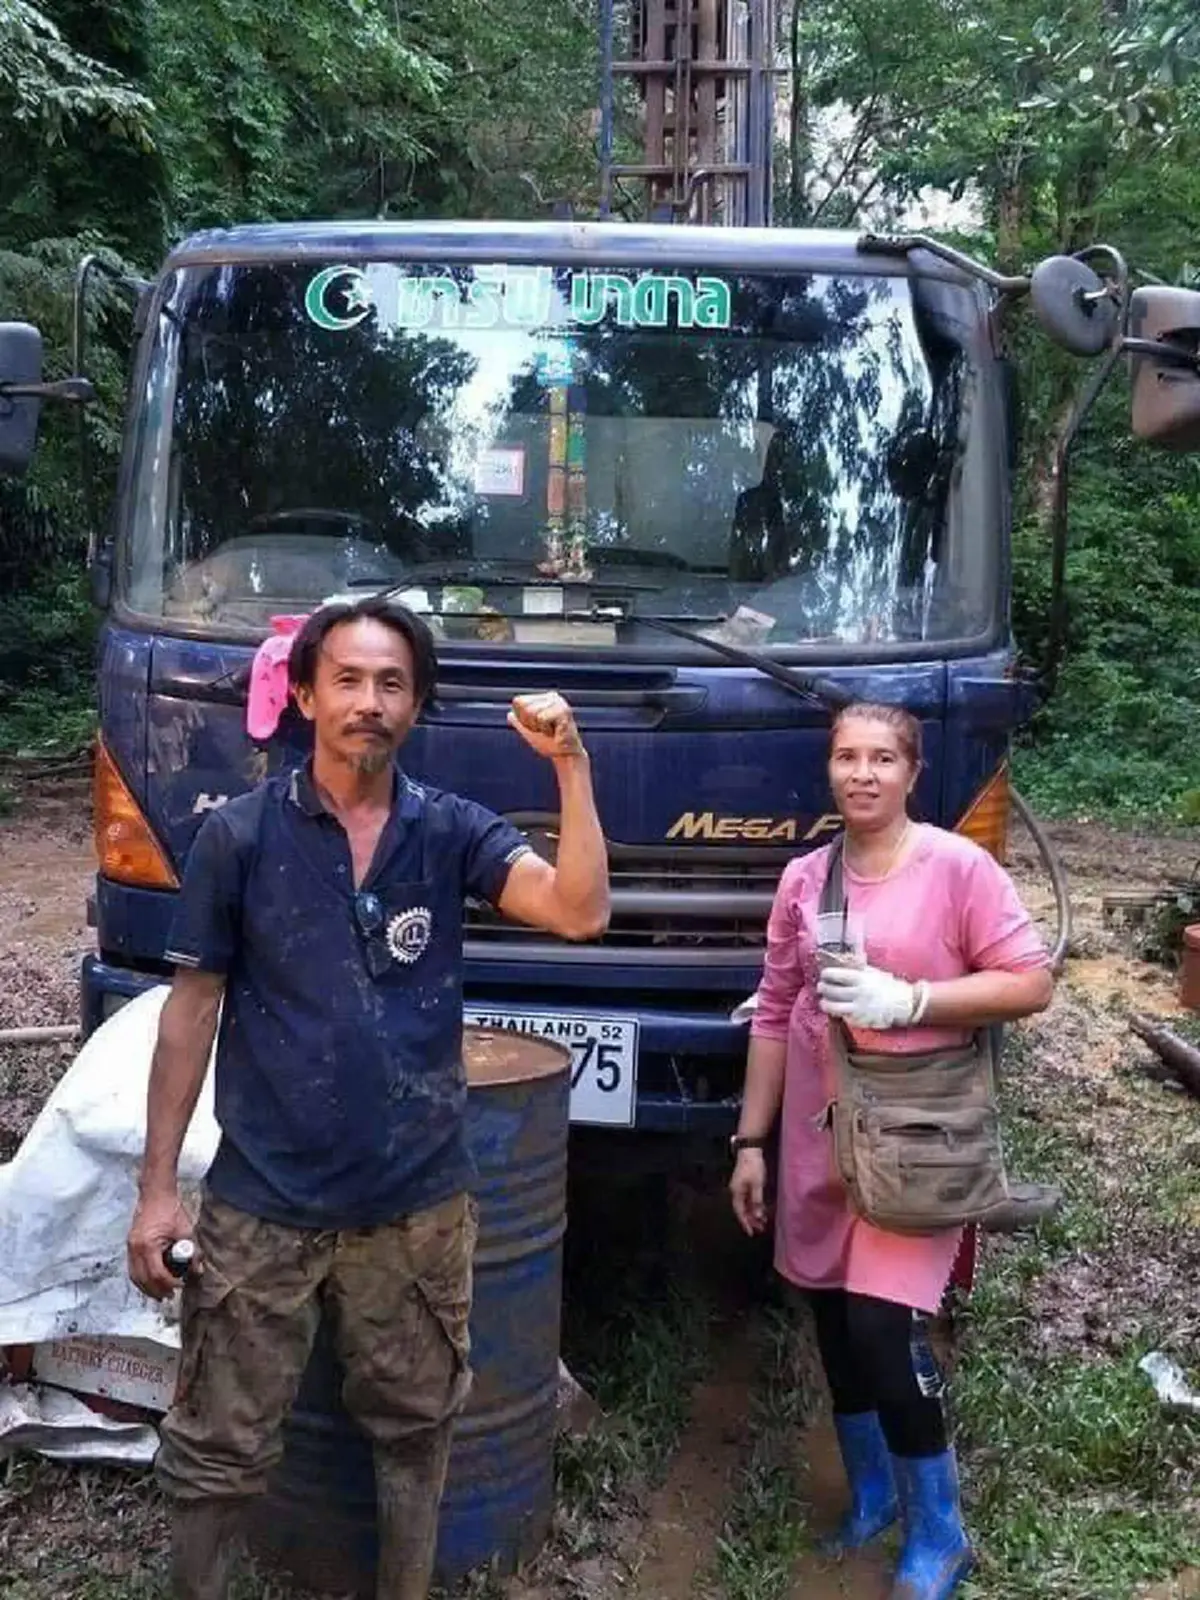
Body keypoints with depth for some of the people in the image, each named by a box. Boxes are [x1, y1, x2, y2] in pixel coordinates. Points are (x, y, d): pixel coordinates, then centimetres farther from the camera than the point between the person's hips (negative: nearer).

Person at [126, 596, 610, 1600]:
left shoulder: (451, 831, -1)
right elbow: (192, 1012, -1)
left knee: (414, 1430, 18)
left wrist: (571, 764, -21)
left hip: (418, 1200, 2)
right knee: (220, 1449, 9)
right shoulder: (240, 835, -5)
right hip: (262, 1202, -1)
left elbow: (580, 913, -15)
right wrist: (158, 1186, -2)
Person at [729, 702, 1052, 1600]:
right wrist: (752, 1140, 9)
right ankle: (871, 1496, 35)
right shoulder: (804, 880, 5)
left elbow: (1031, 985, -10)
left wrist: (906, 1000, -20)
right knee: (834, 1324, 13)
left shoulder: (957, 868, -8)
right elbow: (776, 1014, 9)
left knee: (883, 1328, -8)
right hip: (818, 1133, 5)